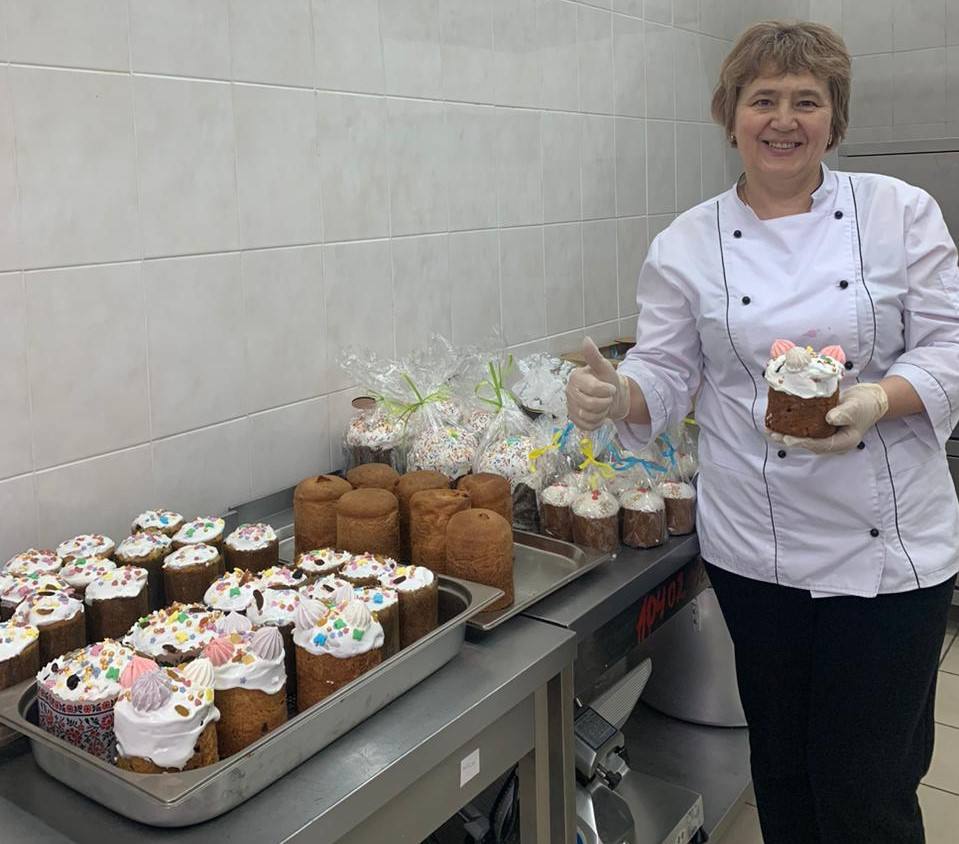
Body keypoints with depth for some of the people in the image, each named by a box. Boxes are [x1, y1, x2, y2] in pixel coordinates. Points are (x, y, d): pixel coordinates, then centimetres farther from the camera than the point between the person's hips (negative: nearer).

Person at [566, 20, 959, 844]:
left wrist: (880, 399, -21)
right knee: (783, 771, 17)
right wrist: (616, 394, -22)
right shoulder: (688, 245, 1)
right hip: (757, 552, 1)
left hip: (890, 549, 0)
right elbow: (665, 377, 0)